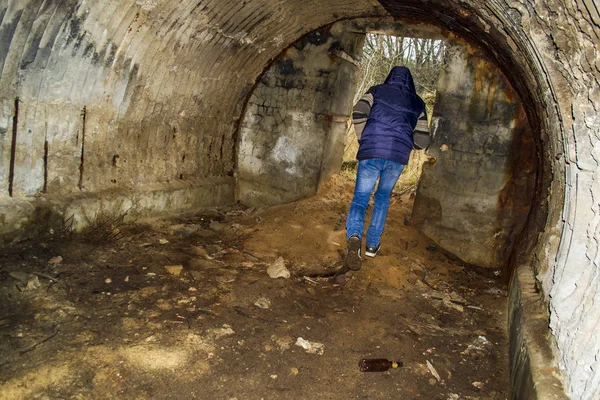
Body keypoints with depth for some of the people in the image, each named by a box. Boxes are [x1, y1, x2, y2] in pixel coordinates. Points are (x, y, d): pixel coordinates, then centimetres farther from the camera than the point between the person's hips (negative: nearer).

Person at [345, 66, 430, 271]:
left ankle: (354, 235, -24)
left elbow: (359, 111, -4)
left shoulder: (377, 91, 15)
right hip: (399, 156, 2)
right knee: (383, 197, 22)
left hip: (371, 152, -1)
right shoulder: (417, 103, 18)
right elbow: (422, 140, 11)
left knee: (360, 198, 4)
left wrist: (363, 139, 6)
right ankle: (372, 244, 21)